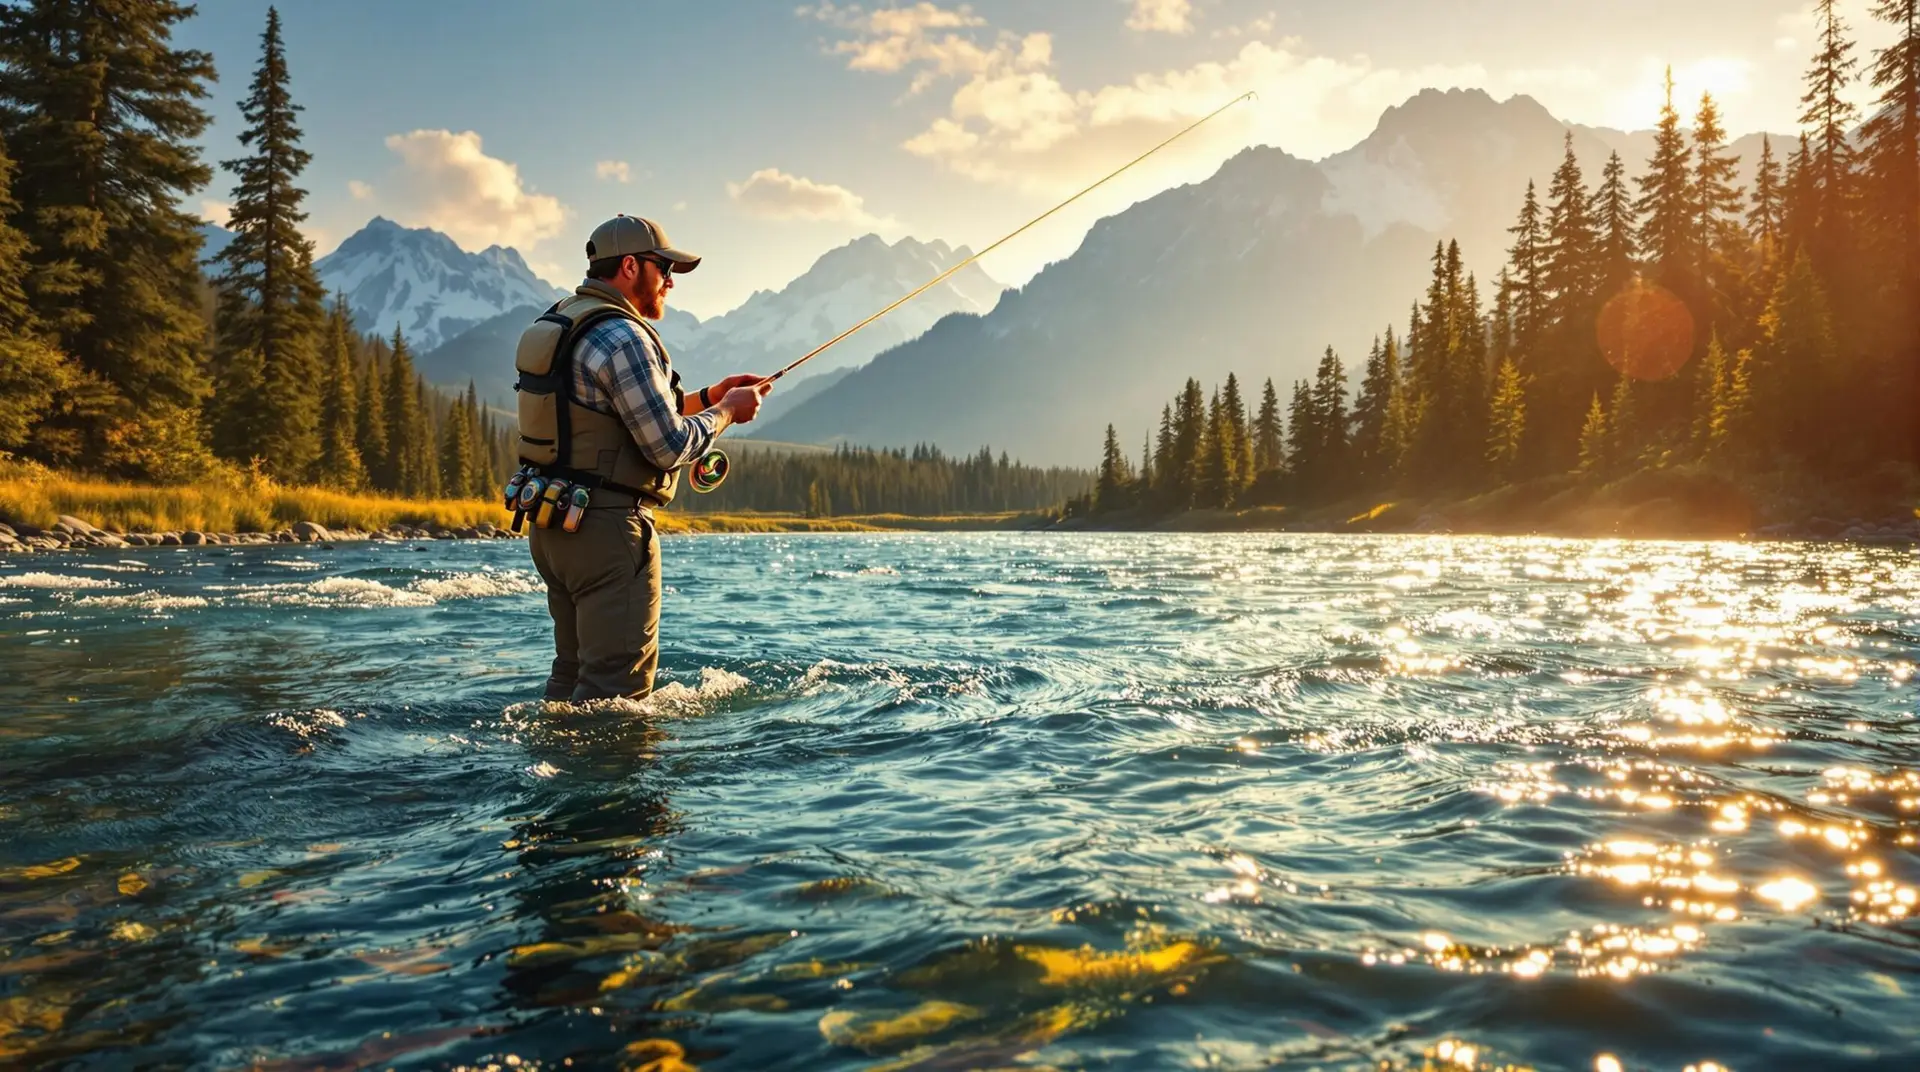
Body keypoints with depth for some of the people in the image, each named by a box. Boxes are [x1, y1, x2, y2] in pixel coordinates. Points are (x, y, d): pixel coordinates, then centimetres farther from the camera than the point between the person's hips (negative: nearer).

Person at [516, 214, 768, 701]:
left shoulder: (560, 322, 15)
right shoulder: (622, 337, -17)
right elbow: (670, 447, -18)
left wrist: (707, 396, 18)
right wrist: (727, 410, -1)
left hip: (550, 524, 10)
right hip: (606, 528, -10)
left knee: (574, 671, 19)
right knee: (619, 684, -4)